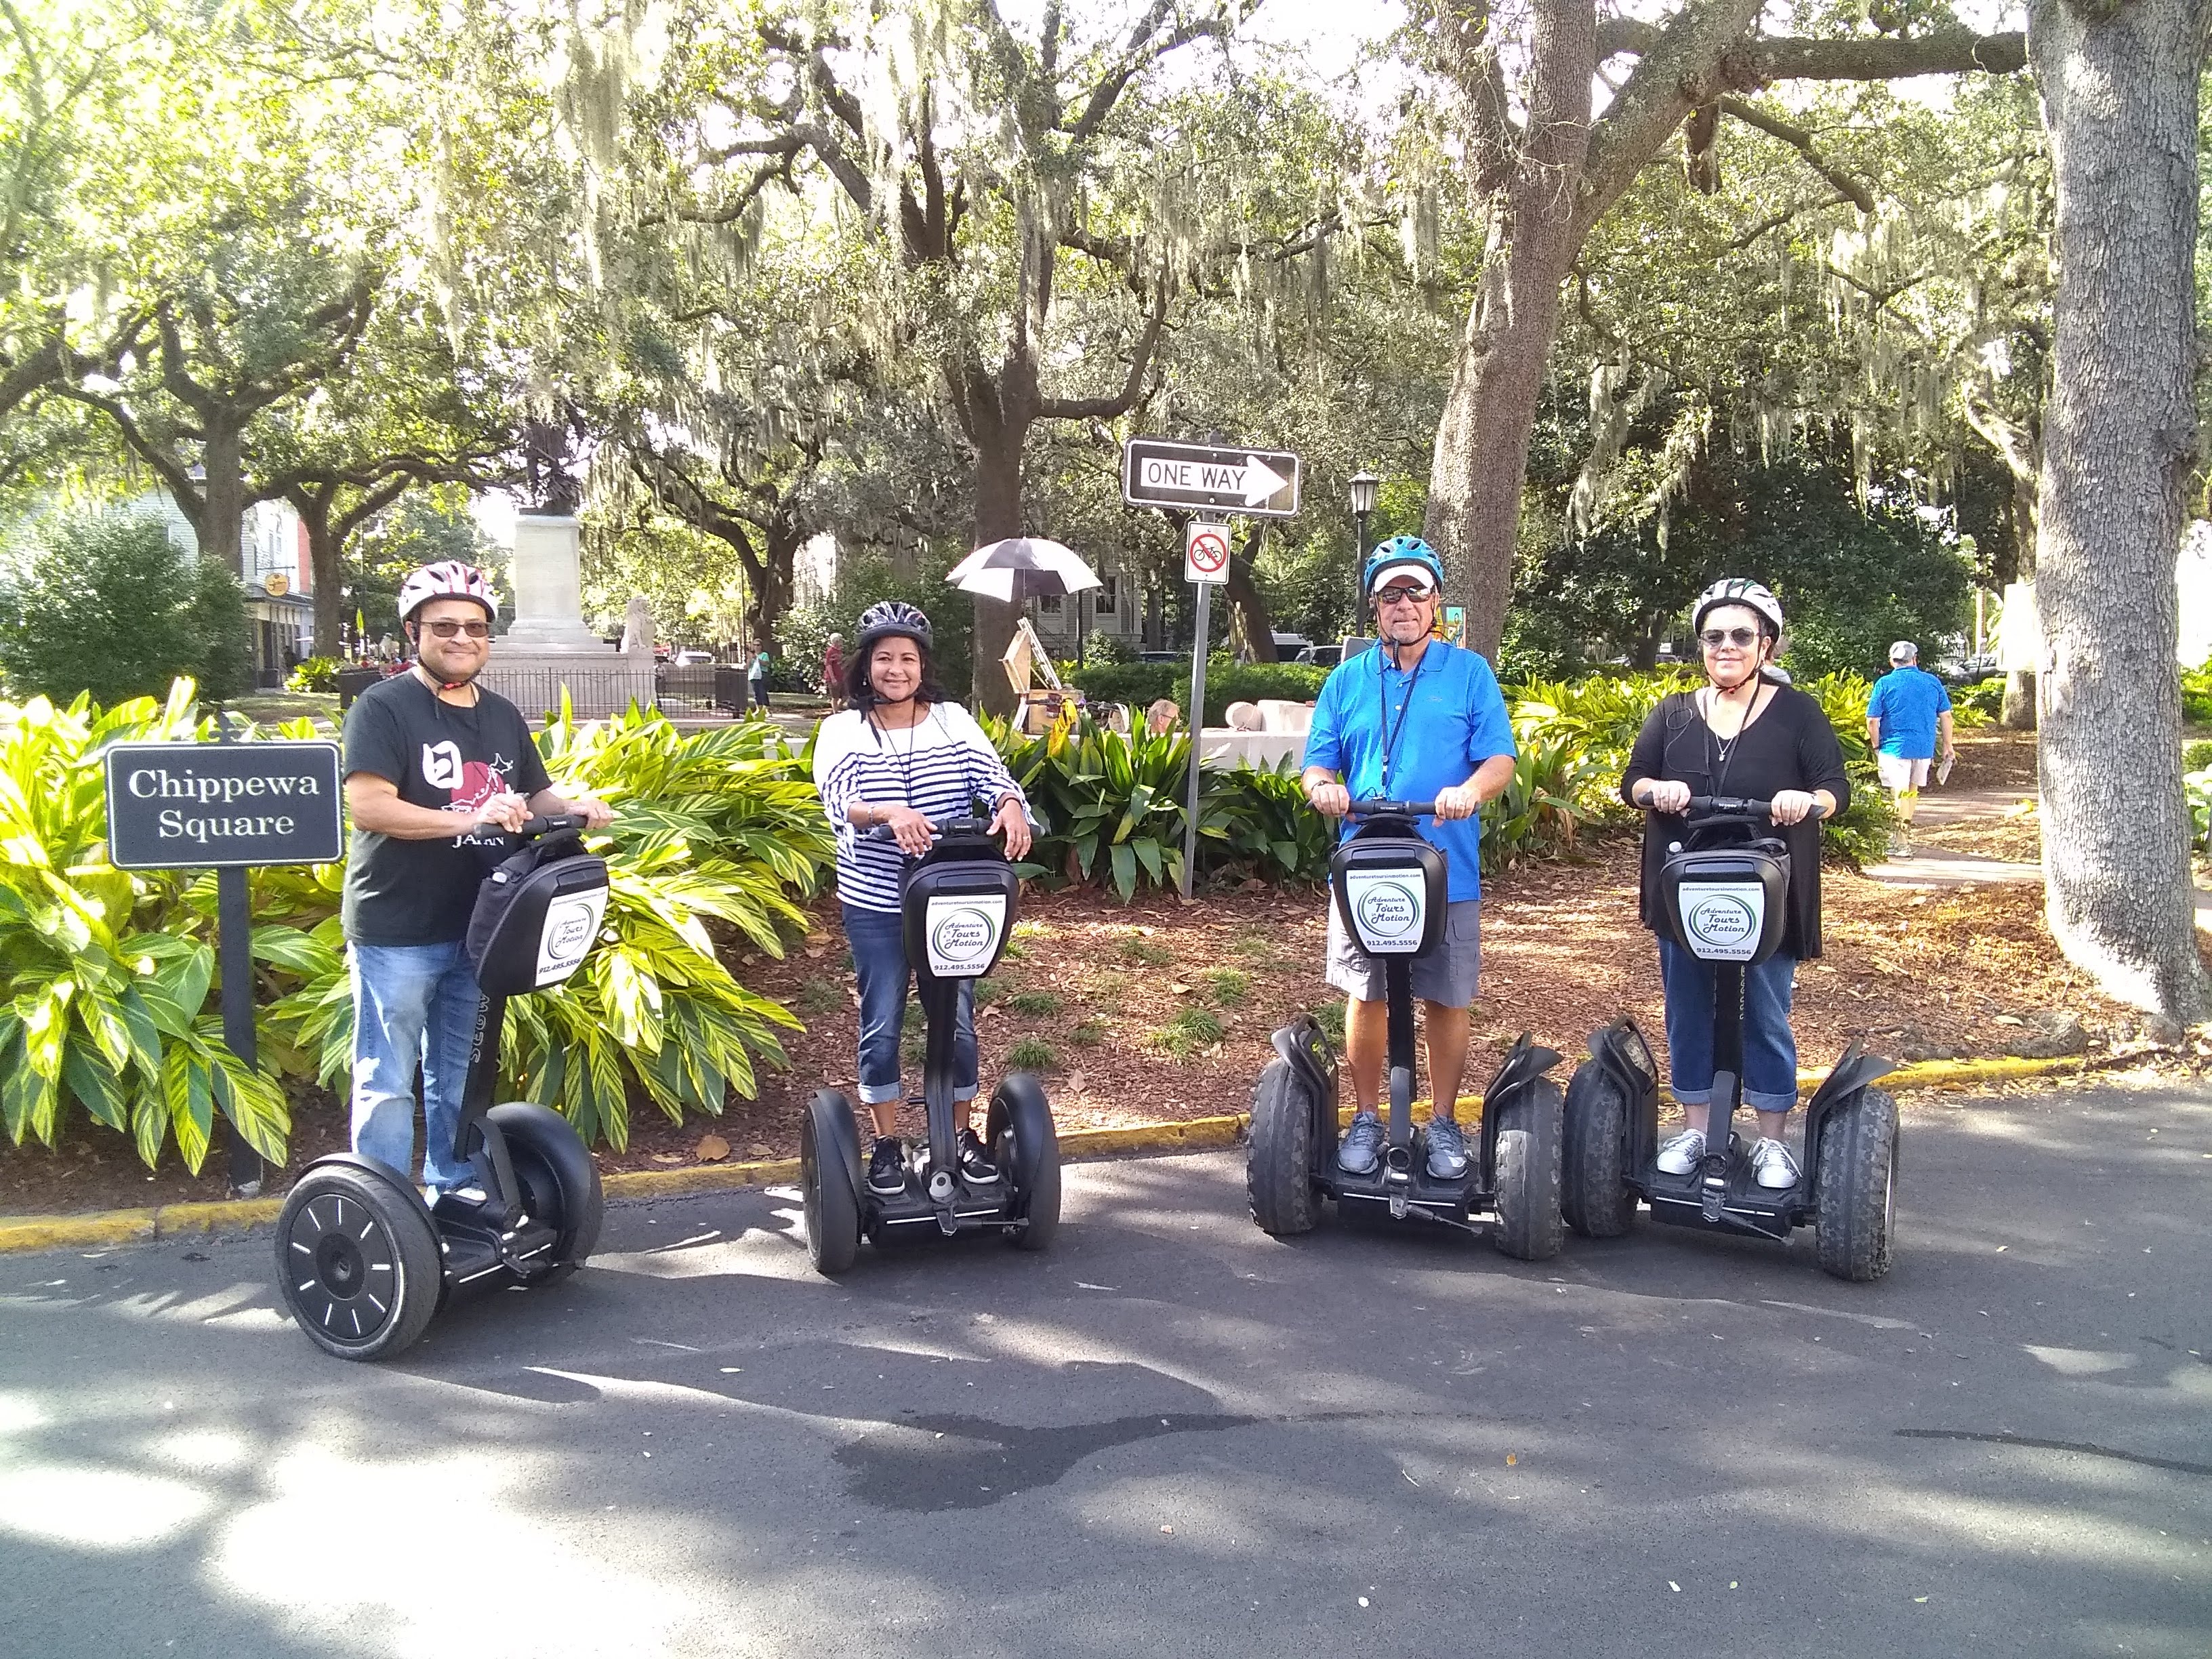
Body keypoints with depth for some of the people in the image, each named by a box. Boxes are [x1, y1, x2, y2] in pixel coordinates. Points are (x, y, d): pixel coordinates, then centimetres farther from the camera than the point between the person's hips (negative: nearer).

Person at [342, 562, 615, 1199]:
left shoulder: (503, 716, 12)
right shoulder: (385, 707, -9)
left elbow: (534, 797, 19)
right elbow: (367, 806, -20)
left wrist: (573, 808, -5)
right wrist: (472, 818, -29)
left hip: (476, 926, 6)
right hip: (397, 931, -6)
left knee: (459, 1077, 17)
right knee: (388, 1081, 2)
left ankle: (453, 1194, 30)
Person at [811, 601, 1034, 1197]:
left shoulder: (953, 720, 2)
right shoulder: (842, 730, -3)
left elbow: (992, 776, -9)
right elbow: (839, 802, -18)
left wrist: (1012, 806, -33)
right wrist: (890, 813, -39)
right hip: (876, 906, -1)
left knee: (957, 1019, 10)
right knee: (881, 1025, 6)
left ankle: (961, 1134, 27)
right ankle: (887, 1144, 21)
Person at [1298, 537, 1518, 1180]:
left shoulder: (1469, 673, 3)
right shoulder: (1347, 680, 10)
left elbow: (1500, 759, -3)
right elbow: (1317, 766, 9)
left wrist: (1470, 790, -24)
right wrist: (1323, 786, -15)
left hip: (1448, 872, -2)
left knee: (1446, 1000, 6)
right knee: (1365, 997, 8)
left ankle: (1444, 1122, 21)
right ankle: (1367, 1117, 23)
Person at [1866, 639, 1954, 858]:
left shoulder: (1885, 683, -6)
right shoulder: (1933, 682, 4)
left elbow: (1872, 720, -8)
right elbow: (1946, 715, 6)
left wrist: (1876, 746, 5)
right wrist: (1947, 745, 15)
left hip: (1895, 747, -4)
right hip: (1925, 747, 4)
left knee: (1899, 793, -1)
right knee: (1913, 790, 20)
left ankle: (1901, 844, -1)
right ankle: (1905, 830, 35)